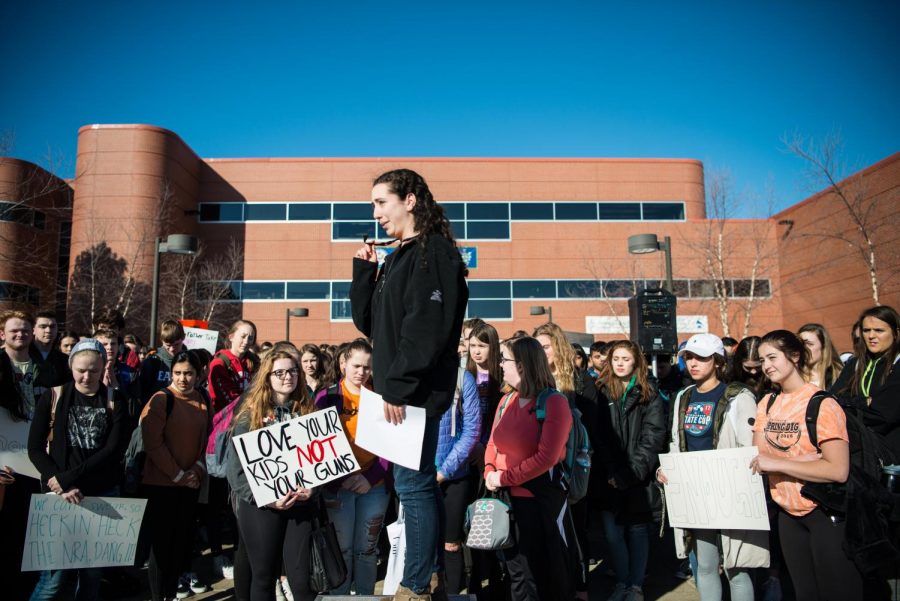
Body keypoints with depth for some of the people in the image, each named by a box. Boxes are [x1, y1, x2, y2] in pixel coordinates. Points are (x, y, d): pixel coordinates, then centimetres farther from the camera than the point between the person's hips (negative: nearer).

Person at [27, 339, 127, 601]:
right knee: (57, 574, -5)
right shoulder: (52, 398, 2)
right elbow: (35, 449, -1)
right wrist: (61, 487, -13)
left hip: (103, 495, 1)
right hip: (60, 495, -1)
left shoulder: (115, 402, 2)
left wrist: (67, 478, -16)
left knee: (93, 571, 9)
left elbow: (113, 450, -7)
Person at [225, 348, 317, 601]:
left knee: (302, 579, 1)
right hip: (260, 507, -1)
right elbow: (235, 465, -7)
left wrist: (312, 487, -10)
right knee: (264, 577, 11)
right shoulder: (250, 413, -2)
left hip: (301, 505, 2)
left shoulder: (307, 410, 7)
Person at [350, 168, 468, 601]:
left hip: (417, 391, -9)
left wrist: (398, 386, -21)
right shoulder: (399, 257, 19)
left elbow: (427, 328, -20)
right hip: (401, 391, 9)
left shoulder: (433, 252, -10)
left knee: (413, 484, -4)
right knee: (420, 483, 14)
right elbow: (369, 324, 18)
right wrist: (363, 272, 8)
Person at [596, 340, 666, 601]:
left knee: (637, 531, 8)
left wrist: (631, 472, -14)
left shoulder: (649, 395, 2)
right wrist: (610, 472, -9)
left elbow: (653, 437, -6)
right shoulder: (602, 393, 6)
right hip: (610, 478, 2)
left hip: (639, 477, -1)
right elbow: (598, 436, 1)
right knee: (612, 532, 3)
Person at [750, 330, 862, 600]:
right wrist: (809, 458, -17)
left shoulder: (822, 404, -16)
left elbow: (838, 470, -24)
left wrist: (777, 463, -25)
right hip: (788, 513, 6)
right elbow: (757, 459, -4)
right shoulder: (766, 404, 4)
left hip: (826, 513, -6)